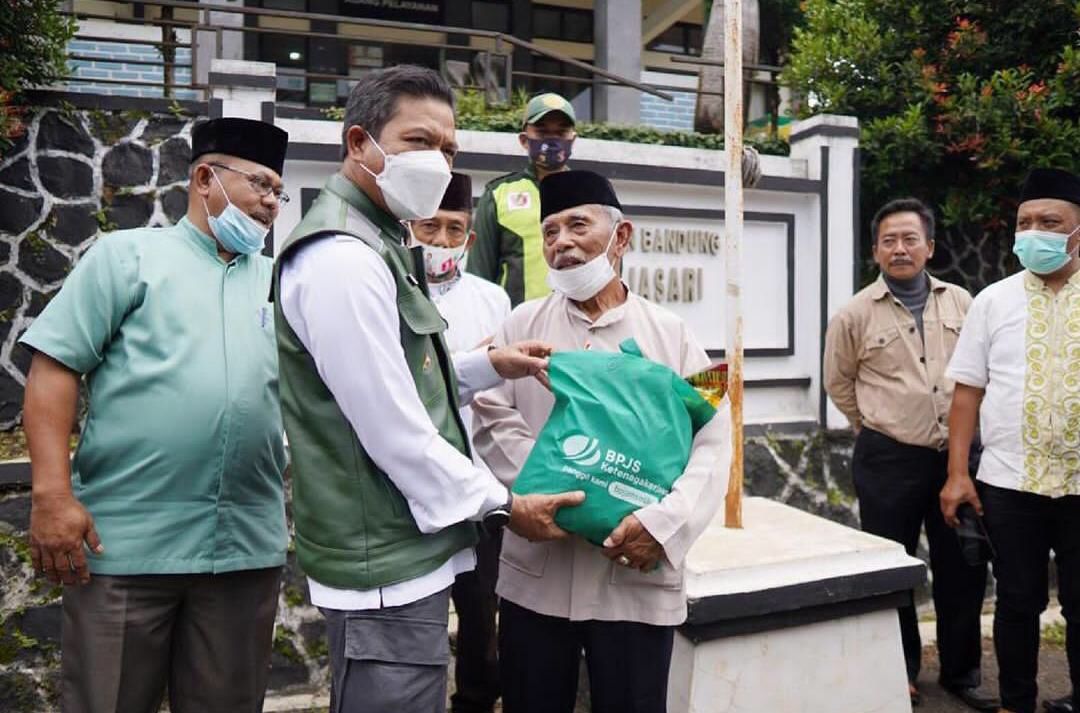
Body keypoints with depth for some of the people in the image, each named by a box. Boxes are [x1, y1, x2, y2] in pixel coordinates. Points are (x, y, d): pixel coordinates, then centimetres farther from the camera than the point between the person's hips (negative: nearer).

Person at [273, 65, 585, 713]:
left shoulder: (381, 245, 14)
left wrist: (491, 366, 7)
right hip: (388, 568, -10)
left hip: (406, 554, 10)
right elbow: (395, 434, -23)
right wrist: (503, 506, -12)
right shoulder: (342, 258, -20)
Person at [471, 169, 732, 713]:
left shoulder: (671, 334, 2)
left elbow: (711, 443, -3)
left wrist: (664, 523, -19)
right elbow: (492, 423, -4)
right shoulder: (524, 325, 5)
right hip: (535, 574, 1)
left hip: (638, 579, -1)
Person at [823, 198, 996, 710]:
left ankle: (962, 672, 30)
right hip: (889, 461, -2)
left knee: (963, 569, 12)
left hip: (956, 455, 3)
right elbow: (839, 383, 8)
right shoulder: (855, 314, -3)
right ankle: (900, 670, 27)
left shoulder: (960, 302, 5)